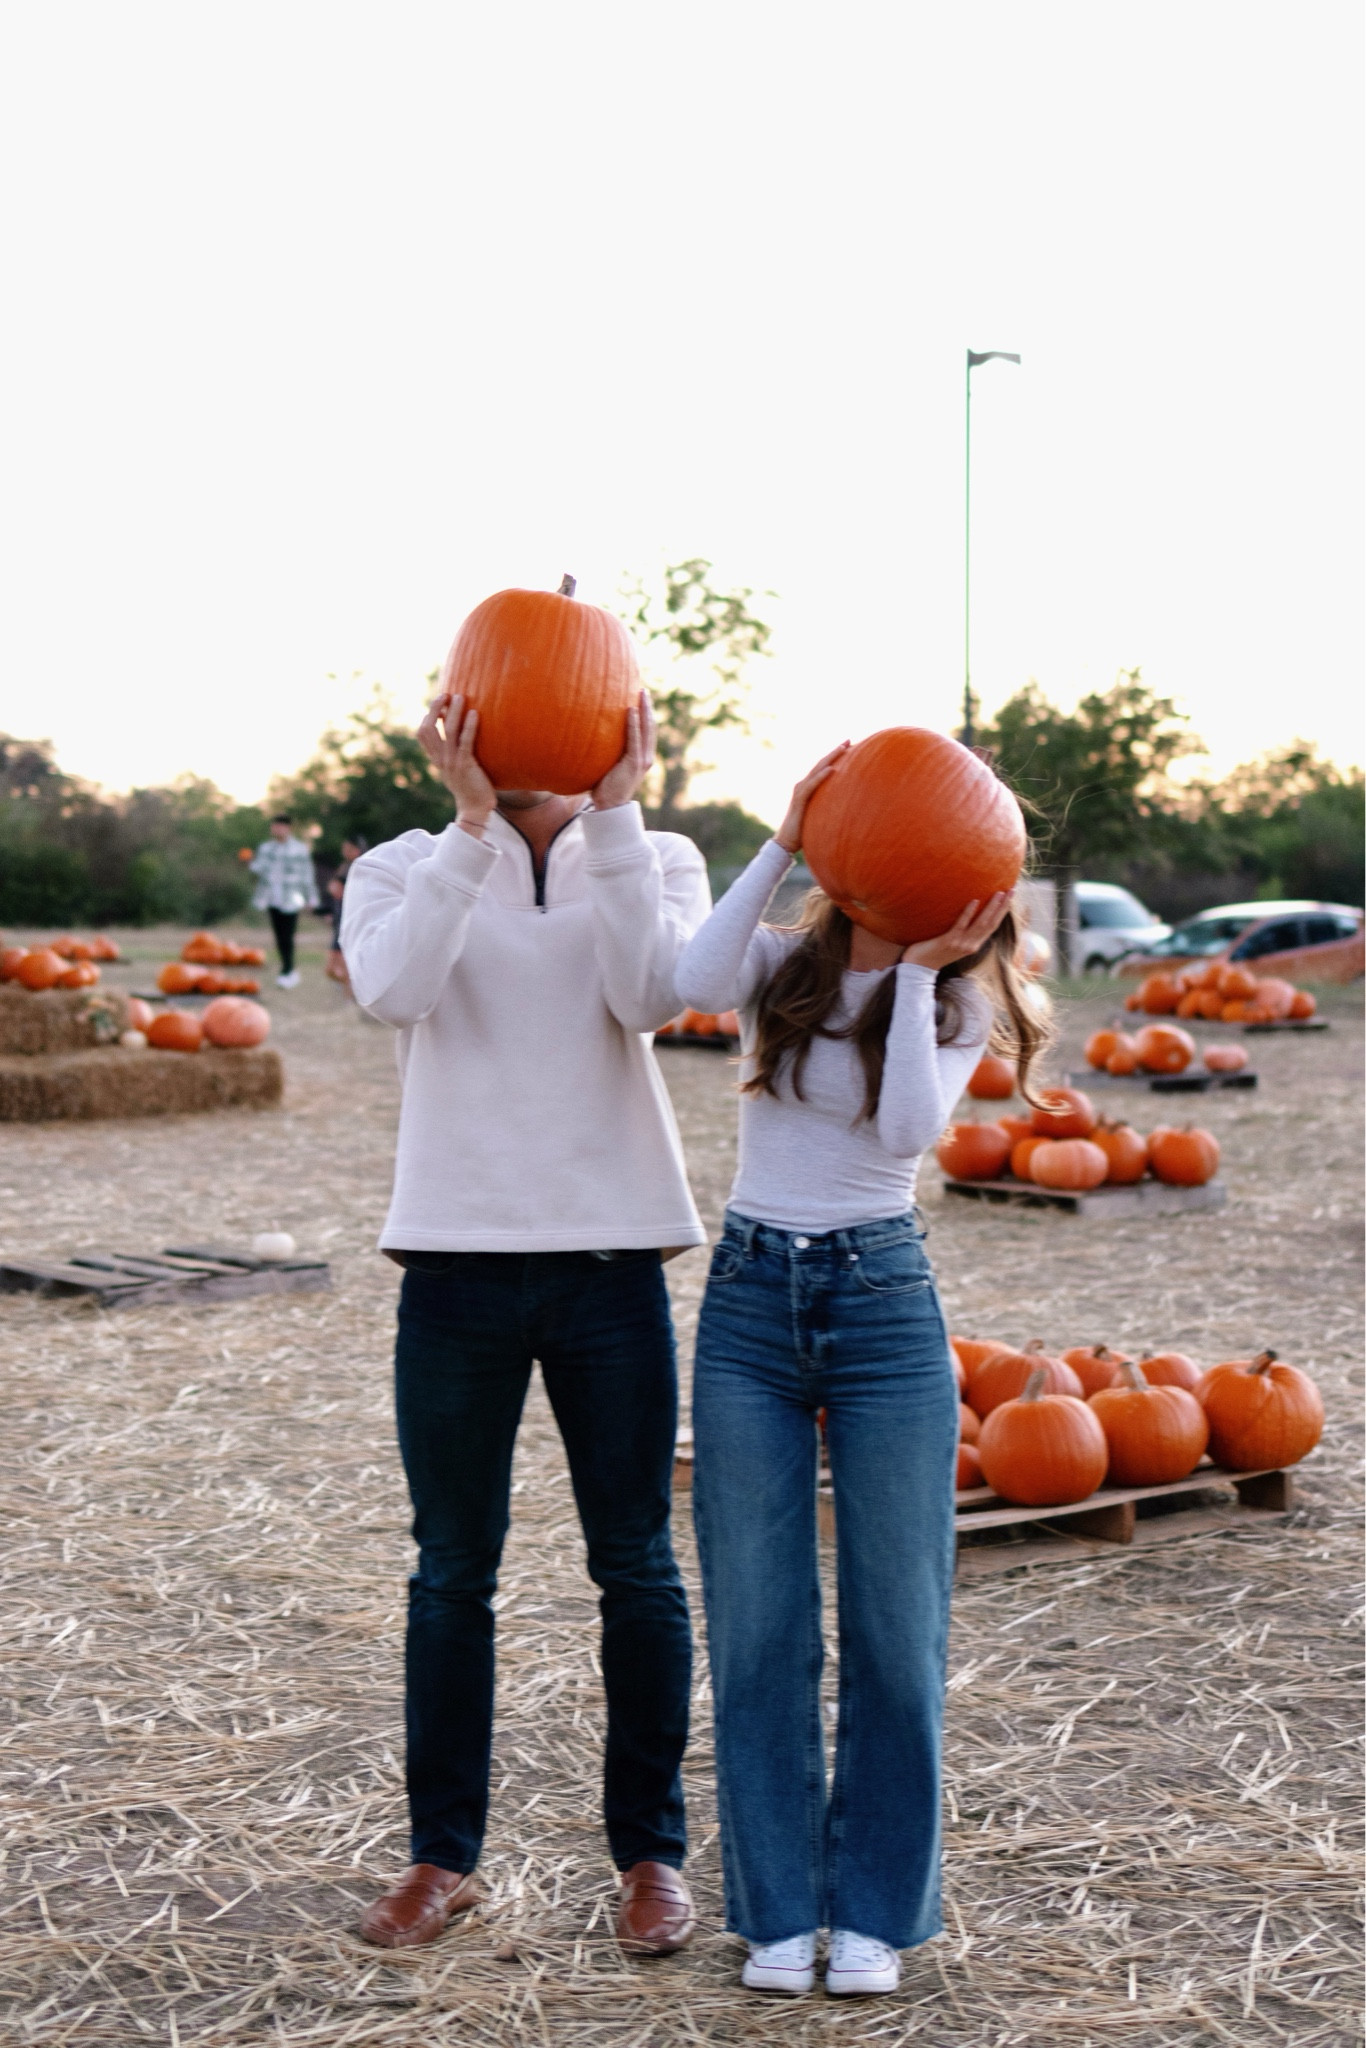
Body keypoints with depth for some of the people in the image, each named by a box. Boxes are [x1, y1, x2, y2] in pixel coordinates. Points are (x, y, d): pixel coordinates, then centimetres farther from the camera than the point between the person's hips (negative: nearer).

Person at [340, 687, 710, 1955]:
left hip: (611, 1257, 0)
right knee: (452, 1570, 9)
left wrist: (613, 812, -16)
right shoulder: (403, 868, 5)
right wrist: (473, 820, -20)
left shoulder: (658, 860, 6)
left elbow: (651, 996, -14)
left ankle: (649, 1852, 21)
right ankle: (443, 1854, 23)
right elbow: (393, 990, -16)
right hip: (457, 1258, 0)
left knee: (635, 1564, 7)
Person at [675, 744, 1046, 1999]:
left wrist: (917, 969, -16)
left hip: (884, 1302, -1)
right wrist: (782, 842, -18)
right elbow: (695, 984, -20)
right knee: (757, 1625, 5)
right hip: (749, 1297, 1)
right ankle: (778, 1908, 19)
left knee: (896, 1621, 3)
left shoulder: (954, 1004, 2)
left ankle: (876, 1910, 19)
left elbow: (911, 1126, -18)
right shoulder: (781, 966, 4)